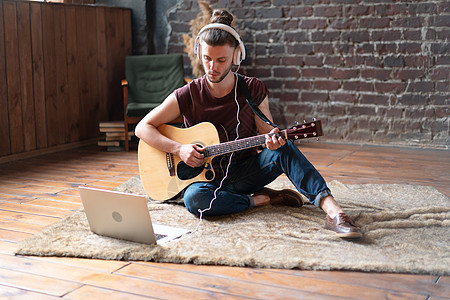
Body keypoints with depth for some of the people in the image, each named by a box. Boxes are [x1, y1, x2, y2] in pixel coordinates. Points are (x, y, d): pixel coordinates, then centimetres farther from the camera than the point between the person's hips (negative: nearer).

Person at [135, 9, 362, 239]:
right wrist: (179, 148, -19)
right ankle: (263, 198, -18)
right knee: (194, 198, -36)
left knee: (283, 148, -29)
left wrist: (272, 139, -23)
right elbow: (143, 128, -5)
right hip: (207, 175, -1)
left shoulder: (253, 89, -3)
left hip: (246, 171, 1)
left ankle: (332, 210, -39)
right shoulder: (188, 95, -8)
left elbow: (266, 130, 2)